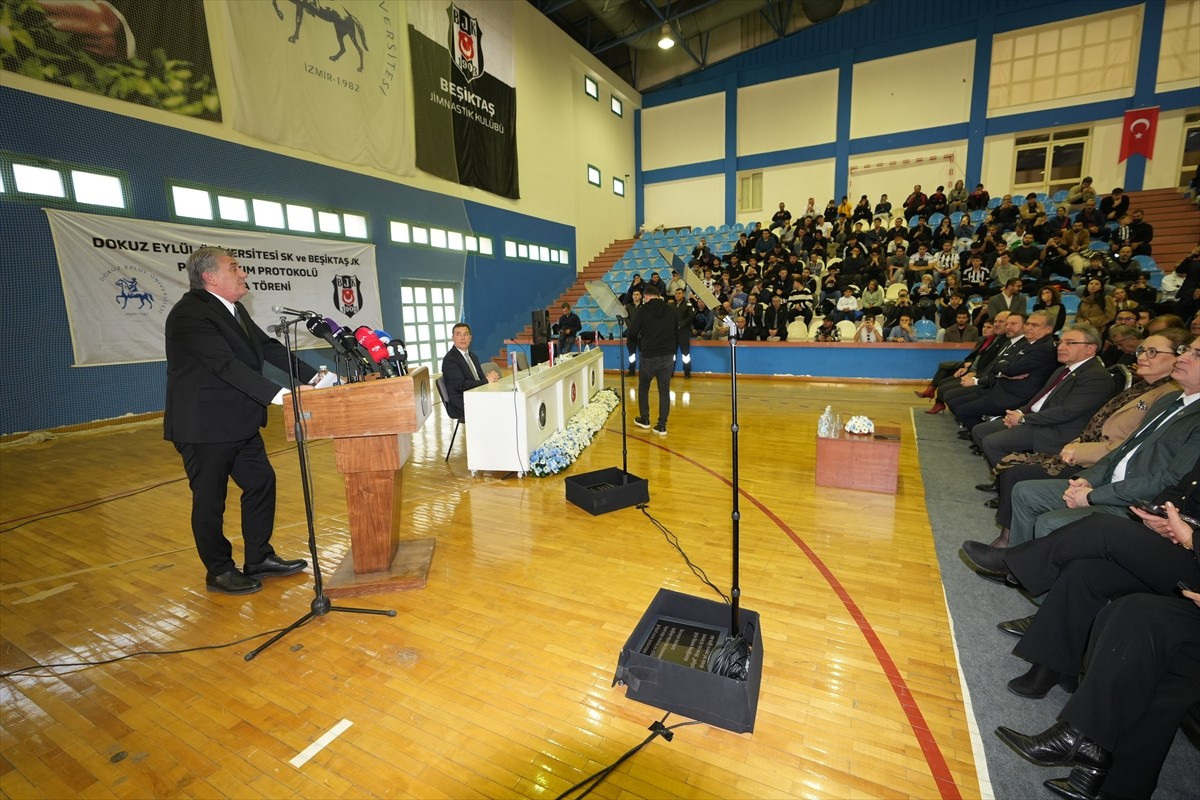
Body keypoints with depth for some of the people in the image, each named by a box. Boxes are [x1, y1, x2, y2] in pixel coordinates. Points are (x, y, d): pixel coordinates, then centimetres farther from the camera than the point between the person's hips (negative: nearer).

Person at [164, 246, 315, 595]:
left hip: (240, 423, 9)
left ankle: (259, 559, 26)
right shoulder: (189, 314, -19)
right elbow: (226, 364, -29)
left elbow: (268, 347, 5)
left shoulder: (234, 309, 9)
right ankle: (219, 571, 23)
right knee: (210, 499, 6)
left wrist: (313, 377, -5)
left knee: (261, 483, 12)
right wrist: (277, 394, -37)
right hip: (204, 427, -9)